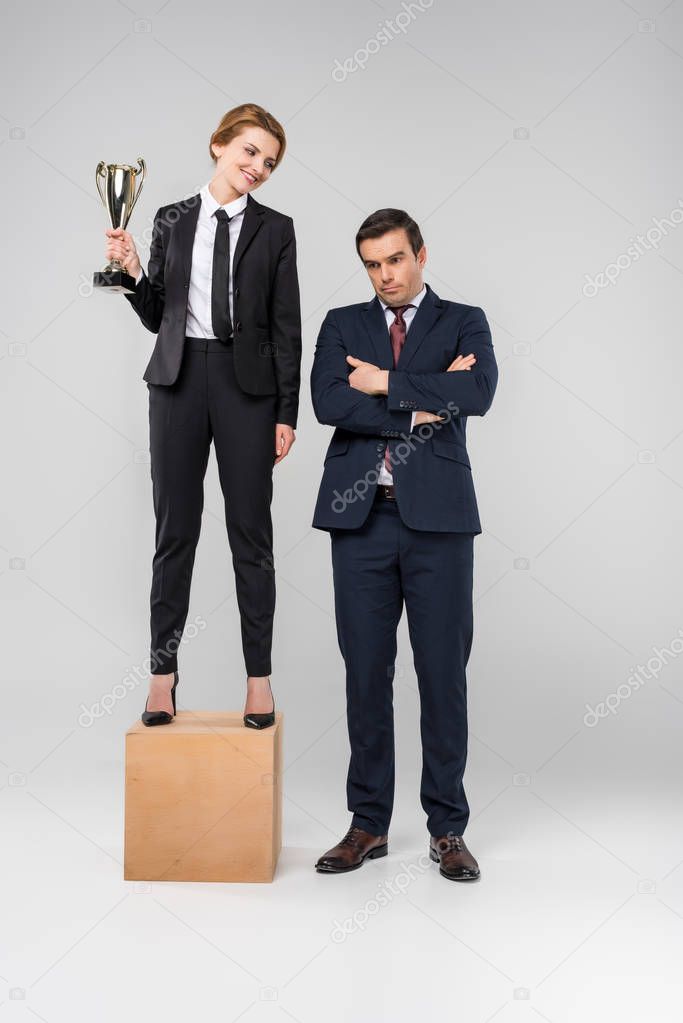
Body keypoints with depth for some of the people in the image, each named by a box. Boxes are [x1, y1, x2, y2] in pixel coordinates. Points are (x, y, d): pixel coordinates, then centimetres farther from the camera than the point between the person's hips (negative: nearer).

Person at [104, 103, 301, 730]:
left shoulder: (275, 230, 5)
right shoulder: (172, 221, 10)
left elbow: (287, 329, 2)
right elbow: (157, 317, 12)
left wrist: (287, 413, -4)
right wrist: (133, 270, -6)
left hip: (247, 382, -1)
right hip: (180, 378, 2)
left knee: (251, 531, 1)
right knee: (175, 528, 4)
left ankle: (259, 675, 11)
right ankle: (164, 670, 14)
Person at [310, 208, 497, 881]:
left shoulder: (464, 321, 10)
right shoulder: (342, 325, 13)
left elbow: (478, 393, -11)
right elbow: (328, 402, -6)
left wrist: (386, 383, -8)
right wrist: (420, 407, -8)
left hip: (437, 519, -1)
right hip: (361, 518, 1)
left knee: (443, 674, 3)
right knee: (366, 673, 6)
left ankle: (447, 828, 15)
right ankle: (369, 824, 19)